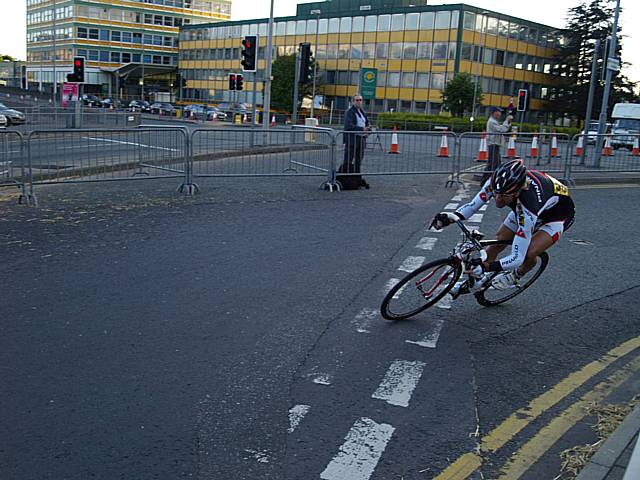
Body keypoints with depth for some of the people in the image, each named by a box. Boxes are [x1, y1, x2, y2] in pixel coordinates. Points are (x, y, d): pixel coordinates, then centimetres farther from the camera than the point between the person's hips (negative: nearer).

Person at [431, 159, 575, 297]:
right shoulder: (497, 181, -31)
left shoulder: (527, 210, -44)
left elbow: (517, 258, -39)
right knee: (497, 243, -3)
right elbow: (473, 205, -17)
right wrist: (453, 216, -37)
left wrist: (487, 267, -51)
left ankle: (514, 277, 10)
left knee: (529, 255, -24)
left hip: (558, 214, -6)